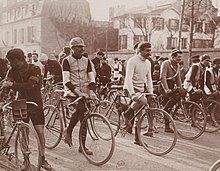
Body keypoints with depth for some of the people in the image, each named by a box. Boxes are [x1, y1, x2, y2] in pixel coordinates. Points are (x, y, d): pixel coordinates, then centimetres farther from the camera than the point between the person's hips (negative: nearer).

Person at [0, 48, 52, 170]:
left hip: (35, 104, -3)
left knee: (40, 132, -6)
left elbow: (30, 86, -30)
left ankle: (42, 159, 8)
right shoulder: (13, 71, -4)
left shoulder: (34, 70, -16)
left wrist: (12, 85, -36)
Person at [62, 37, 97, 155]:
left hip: (84, 92, 5)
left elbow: (91, 78, 6)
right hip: (72, 91, -5)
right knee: (81, 108, -32)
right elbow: (66, 81, -14)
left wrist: (91, 91, -13)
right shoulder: (67, 61, -3)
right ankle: (68, 131, -11)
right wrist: (77, 91, -27)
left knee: (84, 120, 2)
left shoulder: (86, 61, 11)